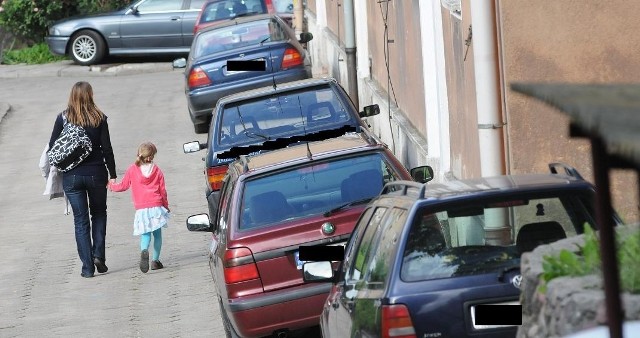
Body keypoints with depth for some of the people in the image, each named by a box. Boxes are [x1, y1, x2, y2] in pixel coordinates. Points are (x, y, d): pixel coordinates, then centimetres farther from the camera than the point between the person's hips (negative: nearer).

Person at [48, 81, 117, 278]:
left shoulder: (63, 118, -4)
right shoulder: (99, 118, -5)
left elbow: (52, 148, -2)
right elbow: (107, 149, -4)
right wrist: (112, 175, 4)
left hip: (71, 175, 0)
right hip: (95, 173, 0)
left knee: (81, 220, 6)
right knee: (99, 214, 20)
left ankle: (88, 266, 3)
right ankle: (99, 255, 5)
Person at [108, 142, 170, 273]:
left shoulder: (132, 170, 1)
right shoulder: (157, 171, 5)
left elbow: (123, 186, 8)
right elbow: (163, 191, 9)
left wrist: (111, 186, 27)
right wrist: (166, 206, 23)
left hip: (141, 209, -1)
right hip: (157, 207, 1)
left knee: (145, 233, 1)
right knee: (157, 233, 11)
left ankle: (144, 251, -30)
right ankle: (156, 260, 9)